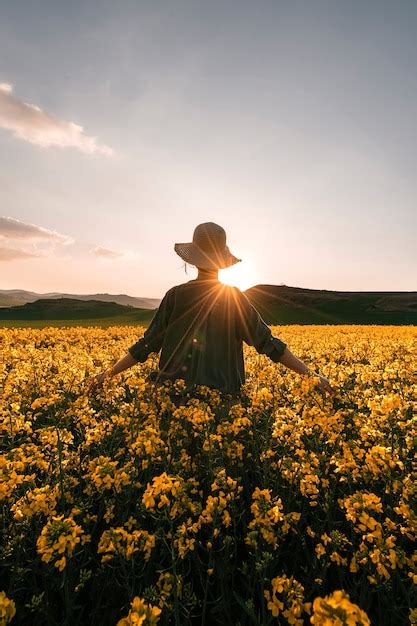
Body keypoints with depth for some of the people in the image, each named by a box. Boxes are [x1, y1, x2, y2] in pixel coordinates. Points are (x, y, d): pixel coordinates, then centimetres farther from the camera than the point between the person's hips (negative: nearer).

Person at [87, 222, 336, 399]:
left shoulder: (175, 296, -7)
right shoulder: (236, 298, -7)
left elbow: (148, 344, -3)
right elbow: (268, 343, -7)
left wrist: (109, 373, 10)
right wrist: (311, 372, 1)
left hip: (176, 395, 1)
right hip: (222, 398, 0)